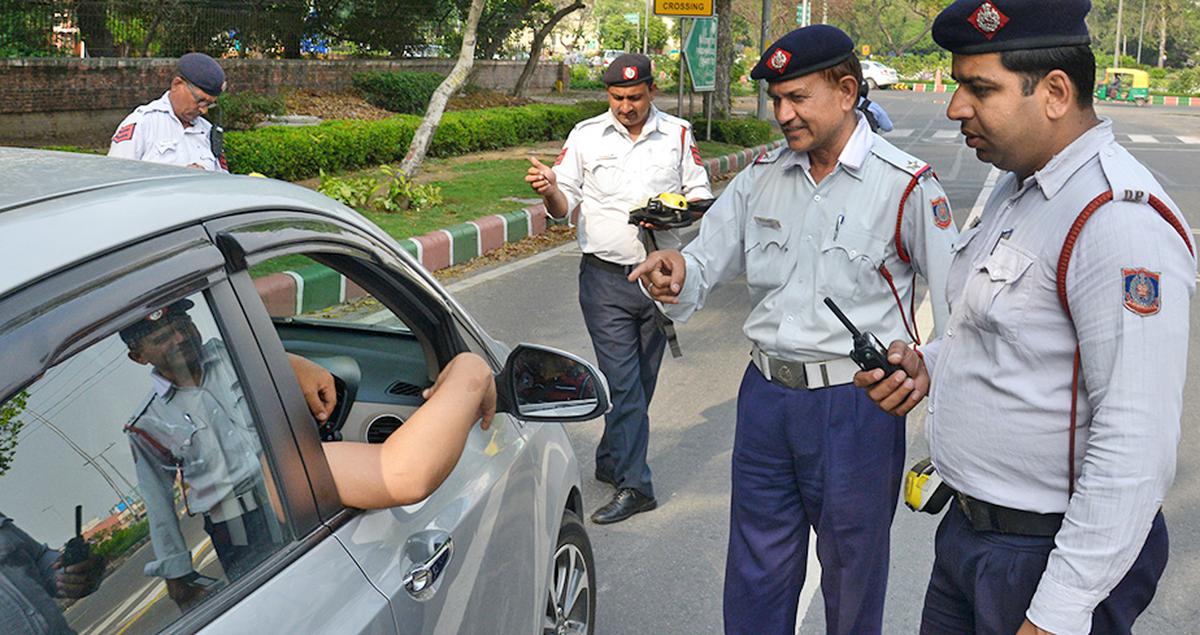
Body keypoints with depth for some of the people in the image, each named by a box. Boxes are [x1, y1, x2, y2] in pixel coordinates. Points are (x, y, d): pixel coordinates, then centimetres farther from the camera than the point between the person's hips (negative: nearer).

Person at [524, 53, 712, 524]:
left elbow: (700, 194, 8)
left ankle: (611, 462, 30)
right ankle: (633, 485, -2)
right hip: (606, 277, -2)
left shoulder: (678, 134, 7)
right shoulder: (586, 136, 4)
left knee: (642, 379, 12)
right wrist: (549, 191, -21)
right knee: (622, 382, -7)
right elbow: (564, 206, 3)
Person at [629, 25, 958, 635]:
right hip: (765, 396, 4)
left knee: (852, 575, 15)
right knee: (755, 574, 17)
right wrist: (676, 272, -18)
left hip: (854, 407, -4)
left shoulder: (906, 186, -9)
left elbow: (956, 309, -7)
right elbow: (708, 260, 6)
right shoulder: (762, 175, 5)